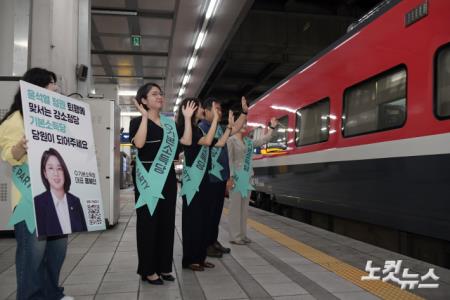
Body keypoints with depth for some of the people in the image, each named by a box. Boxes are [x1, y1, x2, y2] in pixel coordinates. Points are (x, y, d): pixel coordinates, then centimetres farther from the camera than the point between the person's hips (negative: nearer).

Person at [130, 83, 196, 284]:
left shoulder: (169, 122, 14)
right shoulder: (138, 121, -2)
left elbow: (187, 141, 4)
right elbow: (139, 143, -22)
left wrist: (188, 118, 2)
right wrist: (145, 116, -20)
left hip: (167, 177, 6)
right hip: (147, 177, -6)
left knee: (167, 221, 9)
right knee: (148, 221, 0)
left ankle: (163, 266, 20)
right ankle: (148, 269, 9)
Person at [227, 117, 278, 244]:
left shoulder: (248, 142, 15)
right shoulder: (231, 140, -4)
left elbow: (263, 140, 18)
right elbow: (229, 160, -11)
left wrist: (272, 127, 12)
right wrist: (229, 178, -18)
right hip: (236, 176, -7)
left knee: (244, 207, 9)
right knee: (235, 206, -5)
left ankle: (242, 234, 16)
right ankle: (234, 236, 1)